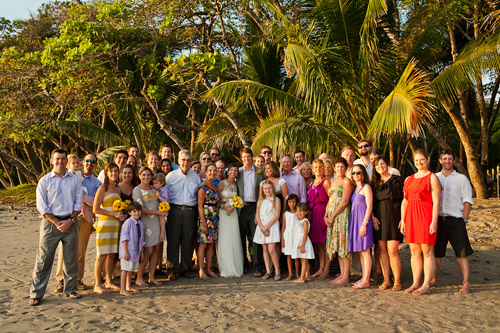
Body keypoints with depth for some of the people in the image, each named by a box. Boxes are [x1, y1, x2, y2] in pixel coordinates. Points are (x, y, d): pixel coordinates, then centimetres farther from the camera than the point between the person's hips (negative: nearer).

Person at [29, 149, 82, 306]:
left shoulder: (74, 180, 8)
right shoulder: (44, 181, 2)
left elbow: (78, 203, 7)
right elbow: (41, 206, -2)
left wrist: (70, 221, -7)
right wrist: (57, 223, -10)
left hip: (70, 222, 2)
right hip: (50, 223, -2)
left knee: (71, 259, 8)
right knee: (43, 259, -1)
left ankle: (70, 289, 21)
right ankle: (36, 294, 10)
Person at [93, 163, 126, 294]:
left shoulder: (117, 188, 15)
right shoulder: (102, 188, -6)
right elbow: (95, 209, -11)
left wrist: (121, 215, 5)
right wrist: (113, 213, -15)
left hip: (116, 224, 7)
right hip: (104, 224, -6)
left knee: (112, 254, 10)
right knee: (102, 255, -4)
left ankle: (109, 282, 21)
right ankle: (97, 285, 4)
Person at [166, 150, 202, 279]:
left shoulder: (196, 177, 12)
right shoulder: (171, 176, 6)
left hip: (191, 212, 2)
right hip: (175, 211, -2)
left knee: (187, 241, 8)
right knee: (173, 241, 0)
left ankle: (185, 268, 20)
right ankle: (173, 269, 10)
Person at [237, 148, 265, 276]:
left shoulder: (260, 171, 7)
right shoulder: (238, 172, 10)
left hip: (255, 207, -2)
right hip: (241, 207, 2)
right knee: (241, 237, 8)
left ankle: (257, 267, -1)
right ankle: (244, 265, 20)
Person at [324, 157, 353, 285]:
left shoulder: (347, 181, -5)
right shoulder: (333, 182, 20)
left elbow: (345, 201, -13)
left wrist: (332, 216, -13)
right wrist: (326, 216, 6)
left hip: (342, 214, -8)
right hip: (332, 217, 8)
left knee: (343, 245, -7)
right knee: (337, 246, 8)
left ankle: (345, 277, -4)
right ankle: (342, 274, 14)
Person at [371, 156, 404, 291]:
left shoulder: (396, 179, 4)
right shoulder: (374, 182, 15)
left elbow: (395, 195, -8)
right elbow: (371, 202, 11)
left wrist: (379, 195, -2)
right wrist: (373, 217, 0)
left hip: (392, 217, -4)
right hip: (379, 219, 4)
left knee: (392, 251, -8)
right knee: (382, 250, 4)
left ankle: (397, 281, 3)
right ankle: (386, 280, 12)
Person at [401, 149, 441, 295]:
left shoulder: (432, 177, -1)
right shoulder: (409, 179, 17)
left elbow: (436, 202, -8)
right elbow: (405, 201, 17)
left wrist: (434, 222, -14)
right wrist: (403, 220, 11)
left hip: (426, 217, -6)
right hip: (411, 217, 6)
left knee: (427, 252, -2)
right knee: (414, 251, 9)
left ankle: (426, 285, 3)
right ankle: (415, 283, 16)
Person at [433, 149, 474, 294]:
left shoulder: (461, 179, 6)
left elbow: (467, 201, 2)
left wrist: (464, 220, -9)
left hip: (455, 220, -2)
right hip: (438, 219, 2)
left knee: (462, 252, -3)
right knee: (436, 252, 7)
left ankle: (466, 283, 3)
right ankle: (433, 279, 19)